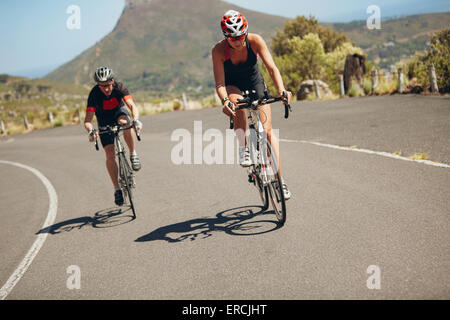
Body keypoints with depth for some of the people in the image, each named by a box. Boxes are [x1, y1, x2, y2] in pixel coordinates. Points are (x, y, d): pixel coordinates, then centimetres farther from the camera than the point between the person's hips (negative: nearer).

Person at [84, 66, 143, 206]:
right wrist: (91, 131, -52)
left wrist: (136, 120, -56)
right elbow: (88, 119, -31)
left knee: (125, 122, -39)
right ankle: (117, 189, -2)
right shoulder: (94, 94, -28)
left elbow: (132, 105, -36)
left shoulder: (119, 87, -26)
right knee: (110, 154, -13)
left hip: (120, 112, 0)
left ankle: (133, 154, -19)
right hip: (104, 122, 0)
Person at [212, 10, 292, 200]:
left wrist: (282, 90, -47)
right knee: (237, 103, -38)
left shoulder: (255, 41, -25)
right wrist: (225, 101, -50)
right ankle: (243, 149, -23)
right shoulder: (219, 50, -26)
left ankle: (279, 179, -5)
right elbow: (219, 83, -30)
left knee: (267, 131, -10)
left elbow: (272, 68, -31)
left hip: (255, 84, 1)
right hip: (232, 86, 0)